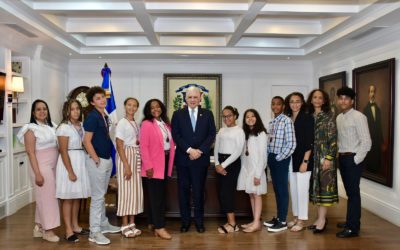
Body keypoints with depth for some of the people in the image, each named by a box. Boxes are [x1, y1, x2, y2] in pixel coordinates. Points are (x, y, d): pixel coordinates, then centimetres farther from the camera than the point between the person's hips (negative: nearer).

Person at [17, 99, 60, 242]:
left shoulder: (51, 127, 11)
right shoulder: (31, 129, -9)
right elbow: (30, 153, -13)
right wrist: (37, 173, -18)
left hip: (53, 167, 6)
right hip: (42, 167, -6)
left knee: (44, 197, 12)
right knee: (47, 197, -2)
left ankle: (39, 227, 23)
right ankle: (47, 230, 9)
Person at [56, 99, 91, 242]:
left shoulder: (81, 126, 8)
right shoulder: (64, 127, -12)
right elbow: (63, 151, -15)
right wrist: (70, 171, -18)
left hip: (81, 161, 7)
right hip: (69, 162, -7)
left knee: (78, 196, 12)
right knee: (68, 198, 0)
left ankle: (75, 226, 24)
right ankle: (68, 230, 8)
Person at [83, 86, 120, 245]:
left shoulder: (105, 116, 11)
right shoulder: (92, 117, -14)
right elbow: (87, 141, -17)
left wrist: (108, 158, 13)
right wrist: (96, 159, -16)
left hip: (107, 159, 8)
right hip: (97, 161, -8)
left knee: (102, 195, 17)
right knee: (97, 196, -3)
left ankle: (103, 224, 30)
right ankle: (95, 232, 5)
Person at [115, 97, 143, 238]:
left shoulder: (136, 124, 13)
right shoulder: (122, 123, -7)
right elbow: (119, 146, -13)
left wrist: (140, 142, 1)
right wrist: (126, 165, -18)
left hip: (136, 157, 7)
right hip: (126, 156, -7)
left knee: (136, 189, 7)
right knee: (126, 190, -4)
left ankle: (132, 223, 16)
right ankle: (125, 225, 5)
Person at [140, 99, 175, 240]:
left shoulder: (166, 124, 13)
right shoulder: (147, 124, -8)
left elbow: (171, 143, 13)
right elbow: (143, 147, -13)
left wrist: (171, 162, 6)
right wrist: (148, 166, -19)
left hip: (166, 163, 7)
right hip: (154, 165, -7)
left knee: (162, 195, 12)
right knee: (156, 196, -2)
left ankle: (155, 223, 23)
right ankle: (159, 227, 3)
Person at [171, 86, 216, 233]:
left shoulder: (208, 114, 7)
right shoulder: (178, 114, 5)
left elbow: (212, 135, 1)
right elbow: (176, 135, -3)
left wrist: (200, 150, -11)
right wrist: (189, 150, -14)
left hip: (201, 158, 0)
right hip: (183, 158, 0)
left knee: (199, 190, 6)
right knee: (183, 190, 6)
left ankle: (199, 221, 17)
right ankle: (185, 221, 17)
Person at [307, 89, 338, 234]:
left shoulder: (329, 116, -4)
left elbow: (333, 138, -8)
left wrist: (329, 158, -15)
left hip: (325, 155, -5)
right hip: (313, 156, 5)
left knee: (324, 186, -3)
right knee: (315, 186, 7)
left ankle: (322, 219, 3)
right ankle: (321, 218, 16)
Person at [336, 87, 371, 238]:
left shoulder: (358, 117, -12)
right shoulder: (339, 118, 11)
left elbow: (366, 142, -16)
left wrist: (356, 160, -14)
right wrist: (340, 155, 6)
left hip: (353, 159, -7)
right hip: (342, 158, 7)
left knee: (353, 192, -3)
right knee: (349, 191, 15)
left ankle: (353, 228, 3)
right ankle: (351, 220, 27)